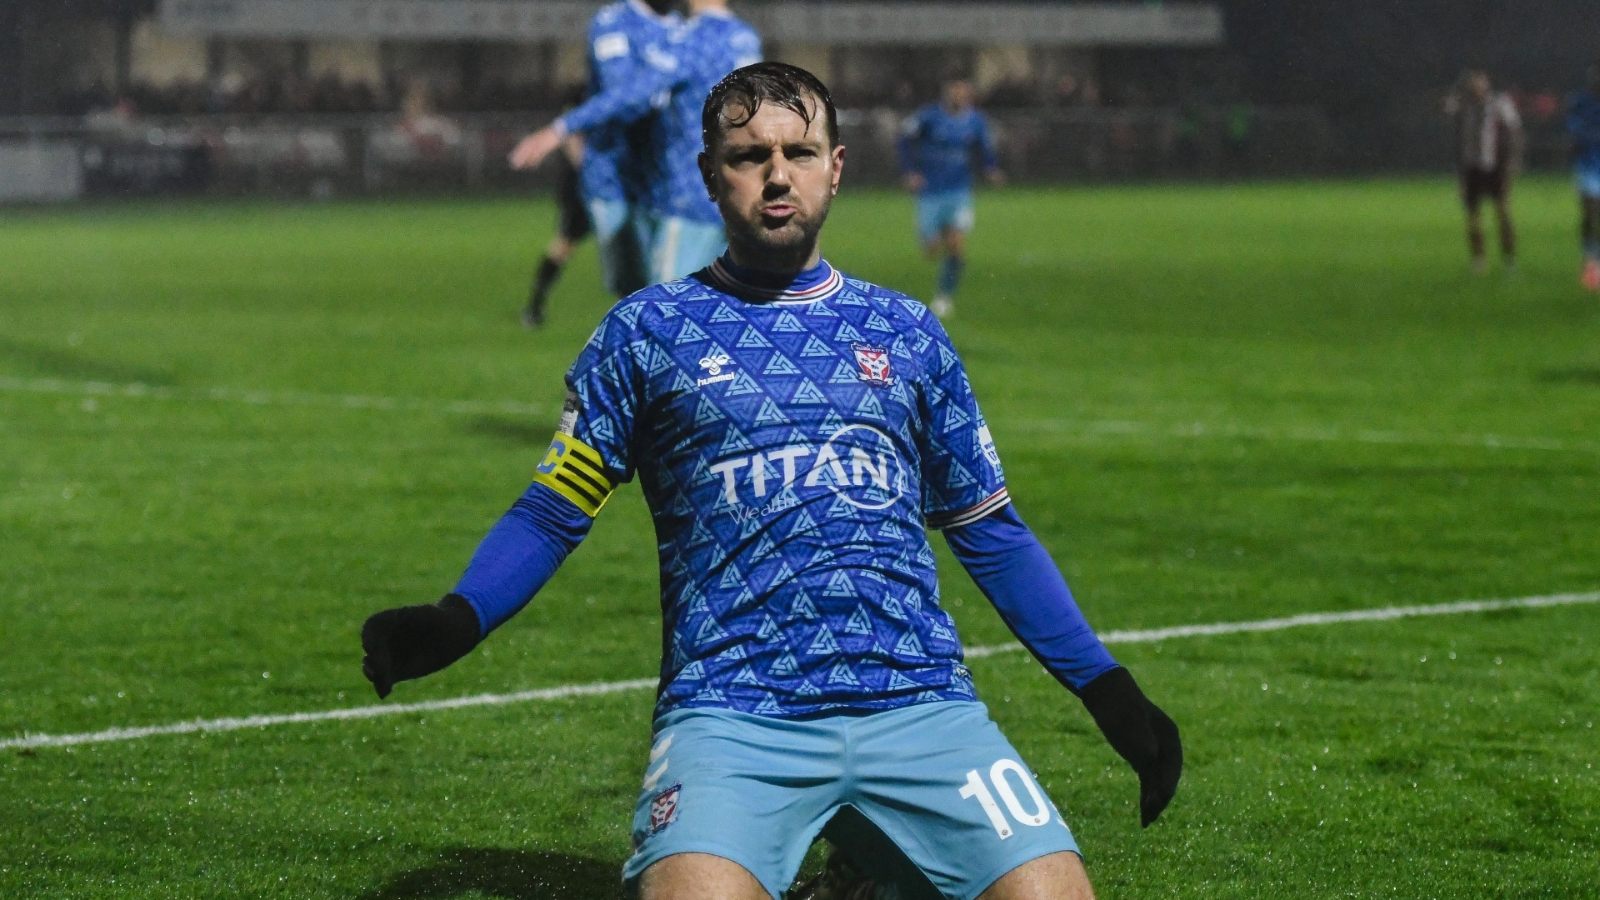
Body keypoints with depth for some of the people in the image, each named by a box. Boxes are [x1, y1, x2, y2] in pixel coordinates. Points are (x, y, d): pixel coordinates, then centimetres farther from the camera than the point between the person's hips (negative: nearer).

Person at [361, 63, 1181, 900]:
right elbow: (550, 515, 11)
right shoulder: (648, 330, 12)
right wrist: (453, 623, -7)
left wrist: (1107, 691, 18)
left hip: (918, 705, 3)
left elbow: (990, 532, 23)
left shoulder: (904, 330, 18)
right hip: (731, 712, -2)